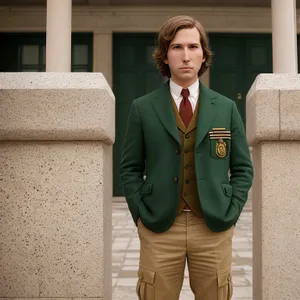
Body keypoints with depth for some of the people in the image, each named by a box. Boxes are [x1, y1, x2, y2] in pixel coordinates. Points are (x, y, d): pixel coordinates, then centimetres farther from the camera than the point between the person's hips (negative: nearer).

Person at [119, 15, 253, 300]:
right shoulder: (142, 108, 3)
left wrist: (231, 212, -2)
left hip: (214, 227, 1)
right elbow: (130, 168, 5)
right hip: (159, 227, -1)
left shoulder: (226, 108, 7)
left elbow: (243, 168, 9)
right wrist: (141, 215, -3)